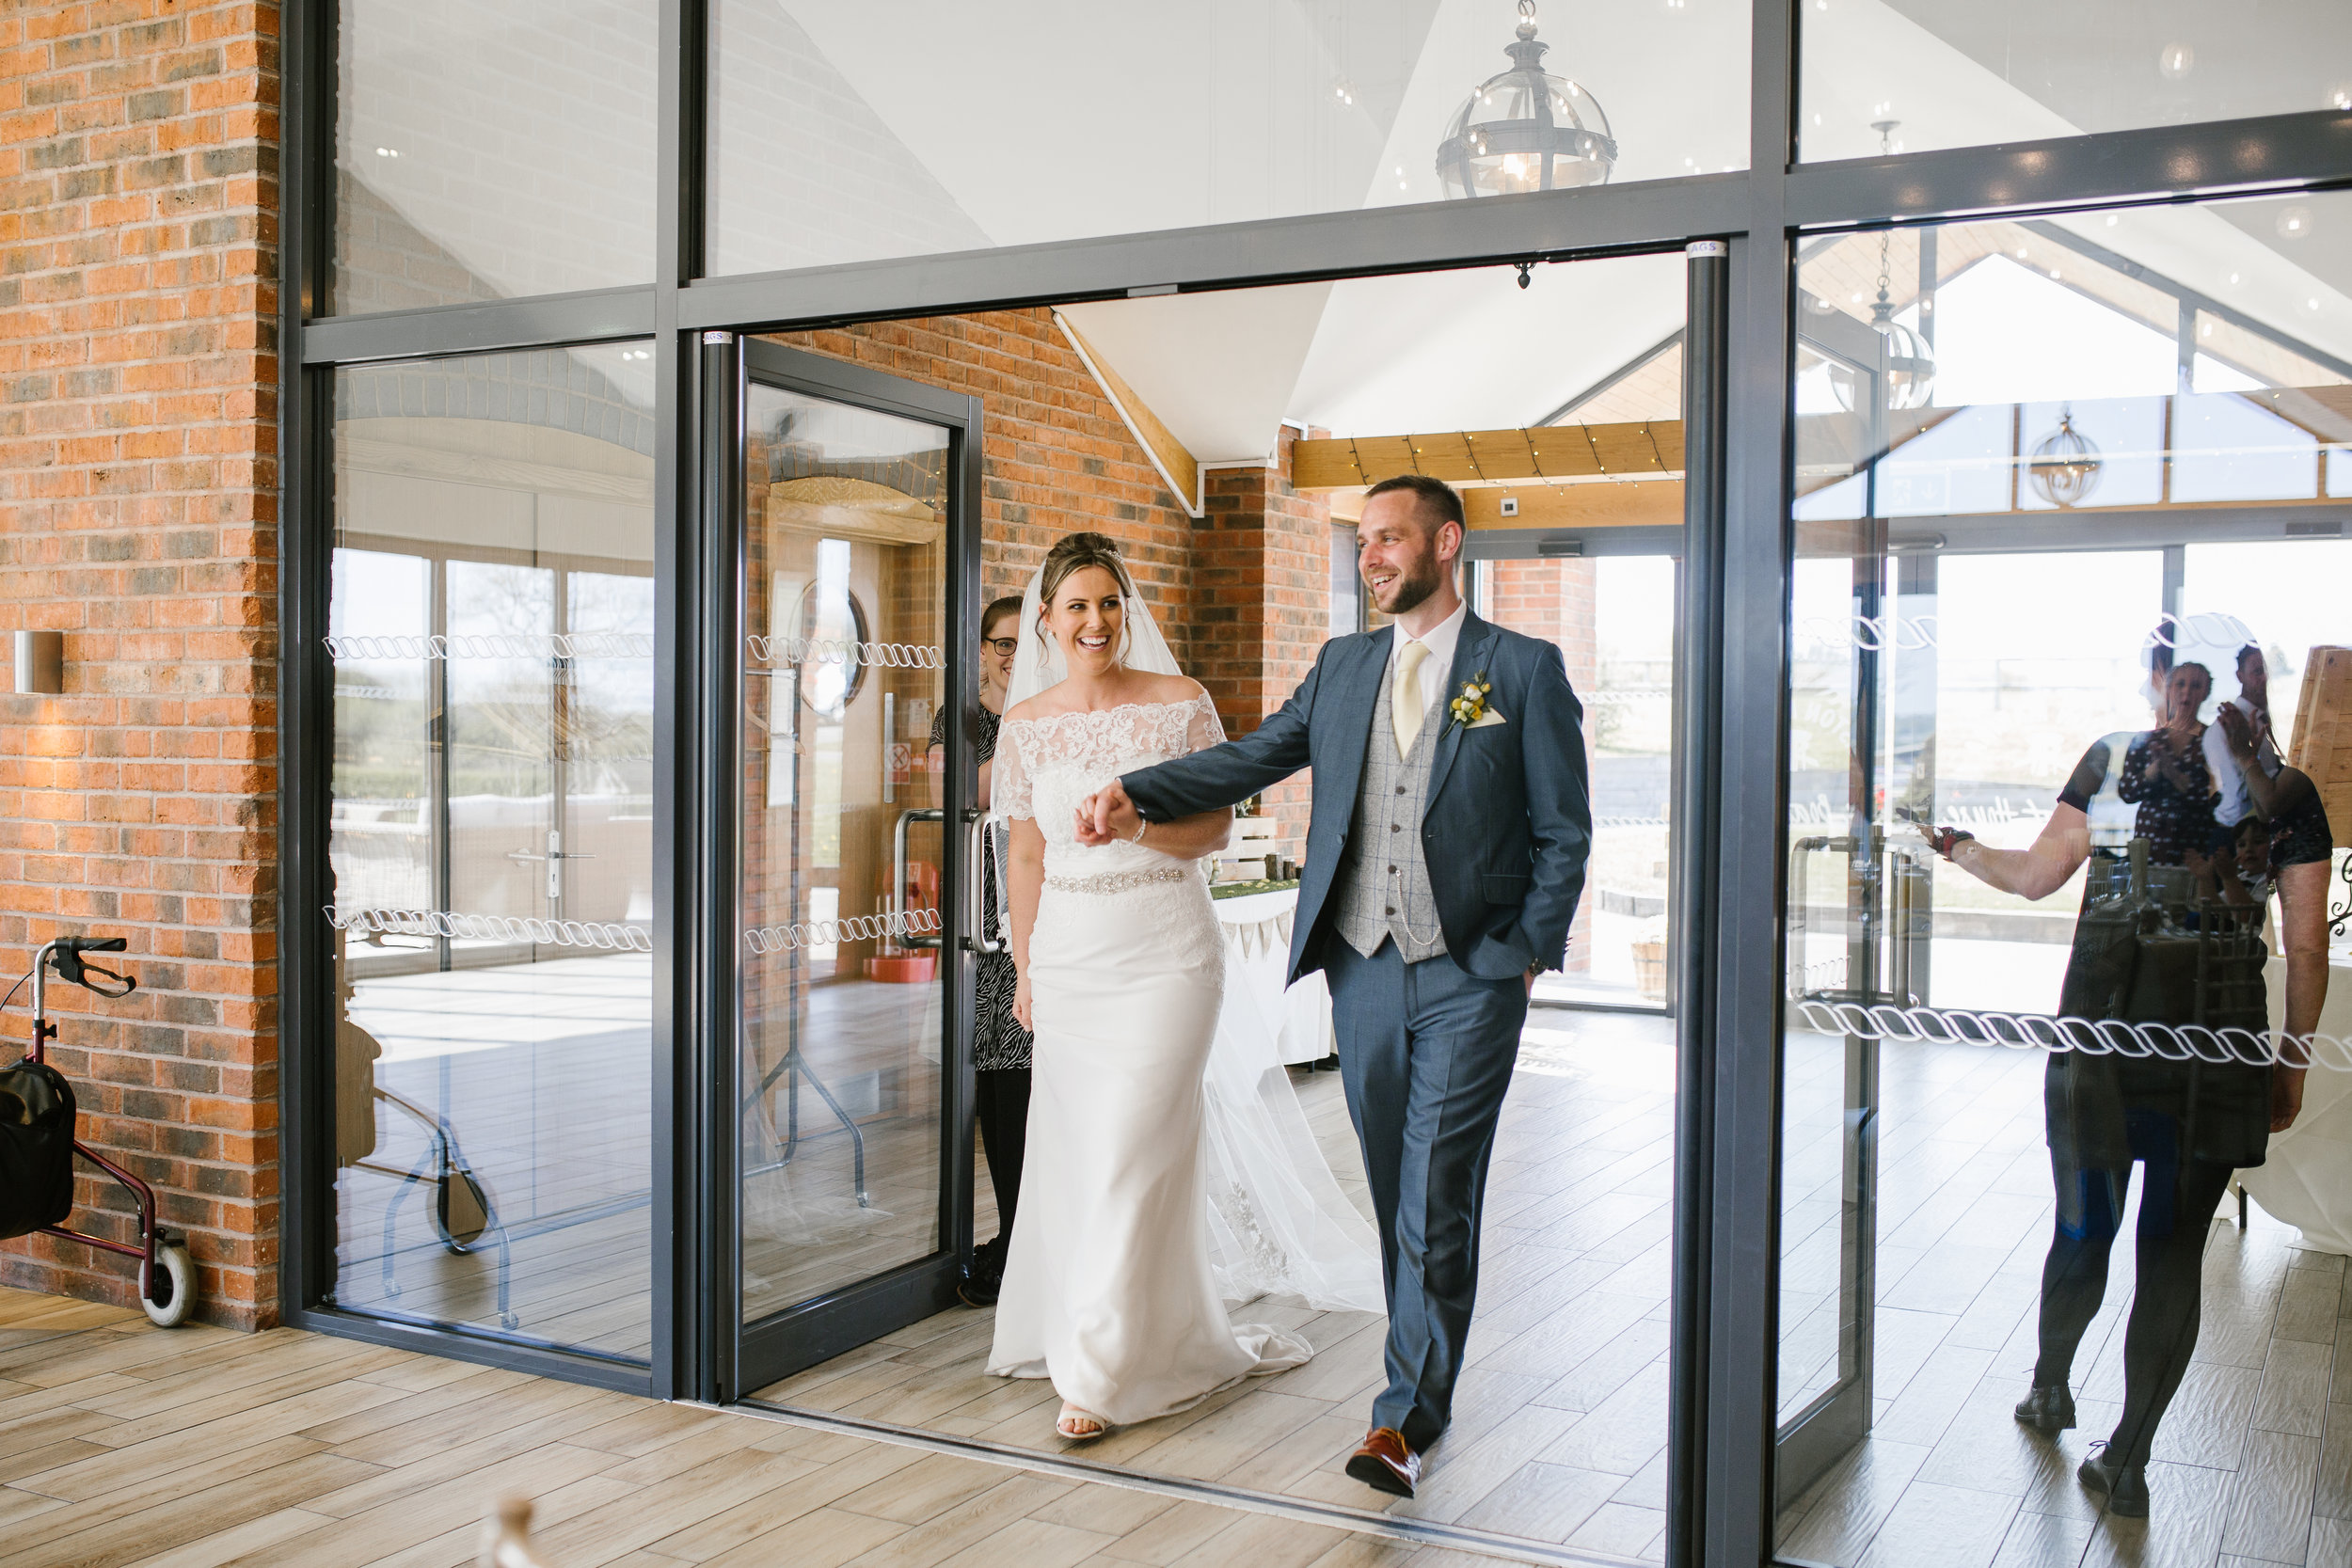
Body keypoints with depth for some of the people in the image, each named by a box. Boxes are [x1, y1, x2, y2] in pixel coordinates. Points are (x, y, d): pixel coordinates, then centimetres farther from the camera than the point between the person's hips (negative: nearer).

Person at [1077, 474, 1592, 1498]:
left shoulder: (1524, 670, -1)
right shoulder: (1343, 666, 12)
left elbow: (1563, 830, 0)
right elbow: (1254, 757, 7)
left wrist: (1530, 953, -6)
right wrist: (1137, 795, -6)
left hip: (1471, 980, -4)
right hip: (1363, 970, 5)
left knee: (1435, 1203, -6)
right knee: (1396, 1198, 12)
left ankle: (1407, 1415, 4)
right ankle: (1429, 1375, 28)